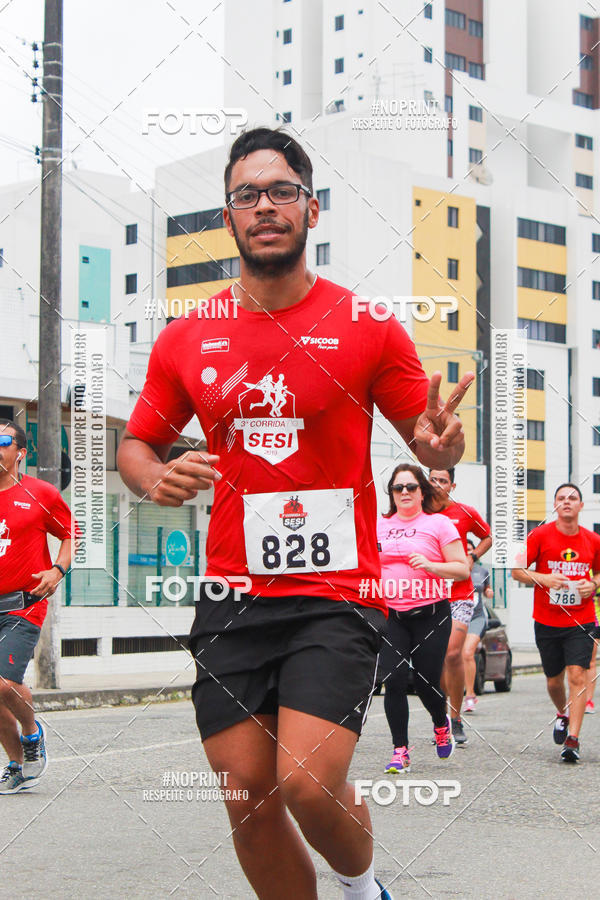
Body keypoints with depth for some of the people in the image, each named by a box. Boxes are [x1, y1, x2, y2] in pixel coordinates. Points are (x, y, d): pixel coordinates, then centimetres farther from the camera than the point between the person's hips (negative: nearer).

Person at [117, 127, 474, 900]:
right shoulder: (185, 339, 5)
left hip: (336, 594, -3)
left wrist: (441, 444, -18)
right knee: (249, 806, 4)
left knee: (308, 784, -15)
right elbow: (137, 442, 17)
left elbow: (427, 439, 7)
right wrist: (155, 479, -7)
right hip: (230, 599, 3)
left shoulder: (368, 328, -1)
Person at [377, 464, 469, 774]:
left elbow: (462, 568, -3)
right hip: (390, 615, 3)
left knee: (425, 682, 0)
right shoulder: (378, 525, 11)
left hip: (431, 614, -3)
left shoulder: (438, 523, 0)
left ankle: (441, 724, 34)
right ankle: (400, 750, 2)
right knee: (394, 681, -9)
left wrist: (430, 565, -18)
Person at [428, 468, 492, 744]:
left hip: (459, 595, -2)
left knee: (453, 654, -14)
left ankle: (456, 719, -2)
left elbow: (487, 537, 17)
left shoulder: (465, 513, 1)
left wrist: (472, 558, 1)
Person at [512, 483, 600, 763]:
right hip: (547, 621, 0)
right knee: (554, 680, 11)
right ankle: (563, 715, 42)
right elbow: (516, 570, -2)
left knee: (577, 675, -13)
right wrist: (544, 578, -17)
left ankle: (573, 739, -12)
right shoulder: (540, 535, -3)